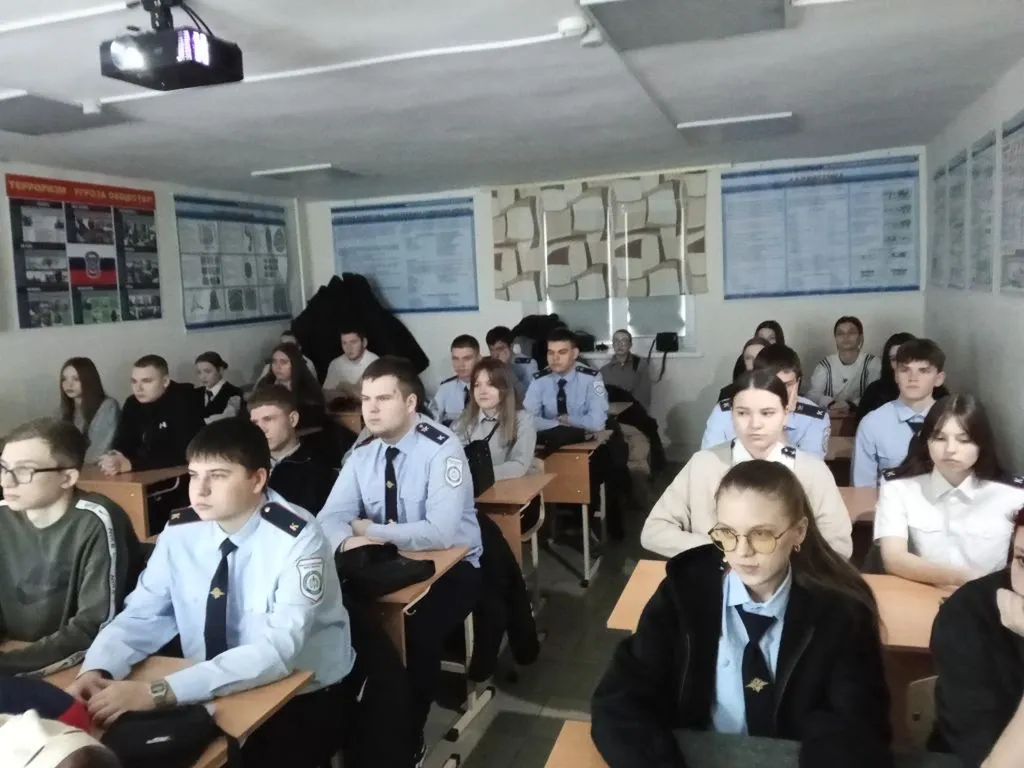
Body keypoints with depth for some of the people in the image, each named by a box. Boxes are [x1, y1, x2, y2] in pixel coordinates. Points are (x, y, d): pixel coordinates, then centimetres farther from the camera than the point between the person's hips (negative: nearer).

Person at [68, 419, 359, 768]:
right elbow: (142, 615, 0)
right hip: (214, 696, 5)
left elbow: (277, 650, -31)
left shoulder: (297, 540, -23)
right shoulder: (179, 532, -5)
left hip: (305, 699, -4)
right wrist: (96, 670, -21)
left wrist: (160, 692, -37)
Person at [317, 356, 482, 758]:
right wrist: (348, 542, -29)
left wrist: (370, 532, -20)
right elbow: (330, 516, -5)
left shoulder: (441, 448, -20)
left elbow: (441, 532, -28)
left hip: (451, 567, -5)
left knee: (416, 633, -30)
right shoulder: (362, 452, 0)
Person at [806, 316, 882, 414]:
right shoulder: (825, 364, 8)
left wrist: (852, 404, -26)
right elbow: (813, 394, -4)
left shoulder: (872, 362, 5)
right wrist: (831, 404, -24)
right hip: (829, 417, 1)